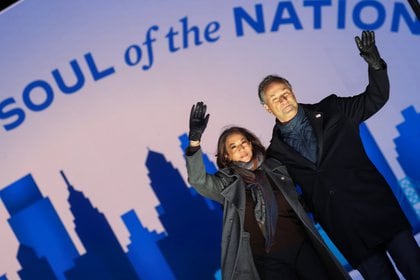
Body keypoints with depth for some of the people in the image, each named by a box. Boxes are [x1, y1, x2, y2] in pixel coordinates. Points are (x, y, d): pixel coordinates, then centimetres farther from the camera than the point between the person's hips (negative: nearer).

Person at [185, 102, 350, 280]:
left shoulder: (275, 169, 10)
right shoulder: (227, 183, 0)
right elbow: (198, 180, -17)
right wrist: (195, 140, -30)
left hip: (301, 248, 3)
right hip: (268, 261, -3)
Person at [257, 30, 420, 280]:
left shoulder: (331, 110, 6)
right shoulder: (276, 151, 6)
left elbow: (376, 99, 6)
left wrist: (375, 64, -9)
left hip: (376, 206, 0)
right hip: (344, 229, 0)